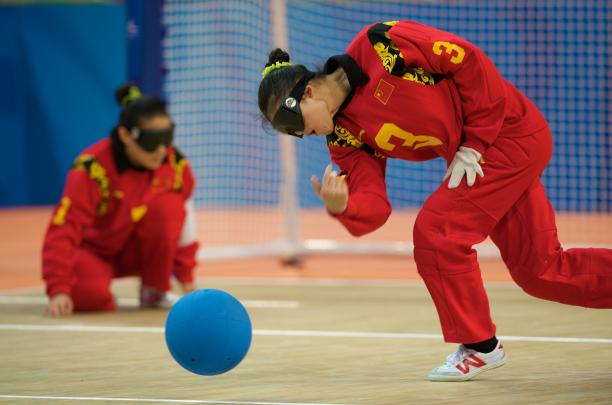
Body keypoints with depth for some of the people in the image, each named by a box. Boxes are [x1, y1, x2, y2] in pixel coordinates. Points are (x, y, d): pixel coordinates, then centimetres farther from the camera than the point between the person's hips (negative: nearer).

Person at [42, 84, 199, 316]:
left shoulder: (176, 165, -15)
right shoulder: (93, 168, -29)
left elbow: (184, 220, -1)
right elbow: (64, 228, -31)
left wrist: (186, 278, 2)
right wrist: (59, 291, -38)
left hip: (136, 253, 4)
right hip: (94, 251, -4)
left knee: (168, 207, -26)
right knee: (89, 295, -37)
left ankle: (155, 291, -9)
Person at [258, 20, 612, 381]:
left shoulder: (379, 44, -21)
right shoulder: (345, 134, -1)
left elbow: (470, 62, -19)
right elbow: (375, 206, -9)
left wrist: (475, 142, -17)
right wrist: (342, 207, -31)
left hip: (513, 131, -8)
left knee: (437, 232, -14)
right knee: (541, 271, 9)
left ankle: (480, 346, 1)